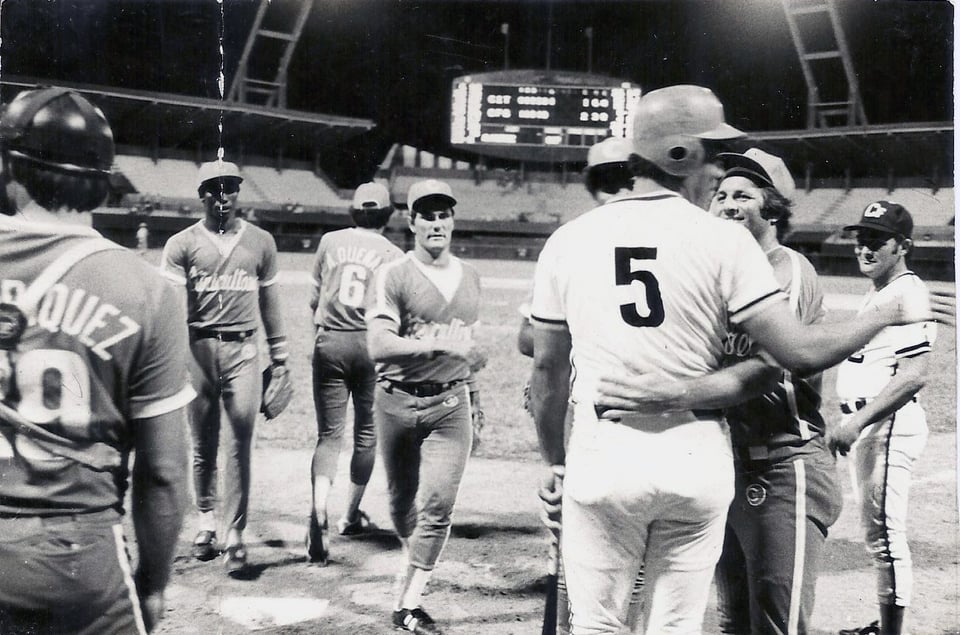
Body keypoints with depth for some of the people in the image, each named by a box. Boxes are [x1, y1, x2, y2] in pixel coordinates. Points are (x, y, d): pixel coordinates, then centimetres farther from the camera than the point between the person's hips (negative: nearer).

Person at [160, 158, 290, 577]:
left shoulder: (260, 243, 8)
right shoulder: (182, 244, 2)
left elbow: (269, 303, 14)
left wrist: (279, 357, 15)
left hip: (243, 349, 0)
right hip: (199, 346, 0)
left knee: (239, 445, -3)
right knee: (203, 443, 10)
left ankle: (234, 535, 1)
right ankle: (206, 519, 28)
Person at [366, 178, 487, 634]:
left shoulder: (470, 277, 10)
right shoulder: (394, 275, -7)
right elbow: (378, 345, -18)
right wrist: (438, 345, -27)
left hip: (450, 404, 2)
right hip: (398, 401, -2)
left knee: (438, 504, -8)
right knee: (402, 498, 12)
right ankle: (411, 561, 41)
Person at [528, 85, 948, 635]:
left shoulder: (568, 240, 0)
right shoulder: (724, 240, -7)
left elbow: (547, 367, 6)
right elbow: (800, 352, -10)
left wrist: (554, 459, 19)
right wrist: (892, 313, 6)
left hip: (602, 460, 1)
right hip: (695, 462, 0)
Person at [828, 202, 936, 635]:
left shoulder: (908, 293, -14)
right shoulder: (875, 294, 17)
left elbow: (915, 374, -24)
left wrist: (858, 421, -28)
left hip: (889, 422, -10)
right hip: (867, 424, 10)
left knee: (884, 533, -6)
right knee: (876, 531, 18)